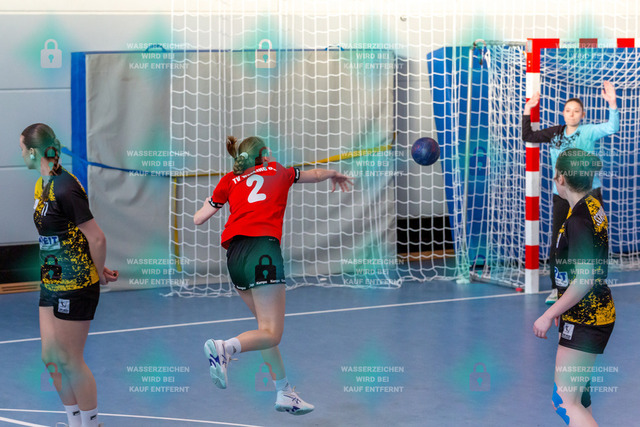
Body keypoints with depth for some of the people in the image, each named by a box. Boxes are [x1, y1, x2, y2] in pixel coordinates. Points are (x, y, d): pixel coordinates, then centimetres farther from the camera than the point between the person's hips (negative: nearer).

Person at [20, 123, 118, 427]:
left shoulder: (64, 189, -21)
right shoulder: (42, 186, 9)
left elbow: (96, 238, -20)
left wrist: (99, 274, -5)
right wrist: (98, 268, 8)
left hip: (75, 287, -9)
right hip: (51, 284, 9)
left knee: (69, 361, 0)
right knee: (51, 358, 12)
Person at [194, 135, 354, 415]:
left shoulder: (230, 180, 21)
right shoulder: (278, 172, 20)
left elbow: (198, 219, 21)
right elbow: (316, 174, 39)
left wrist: (212, 203, 42)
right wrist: (334, 174, 61)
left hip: (234, 255, 5)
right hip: (262, 247, -4)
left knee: (266, 325, 18)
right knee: (271, 334, -10)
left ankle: (284, 392, 17)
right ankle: (223, 348, -37)